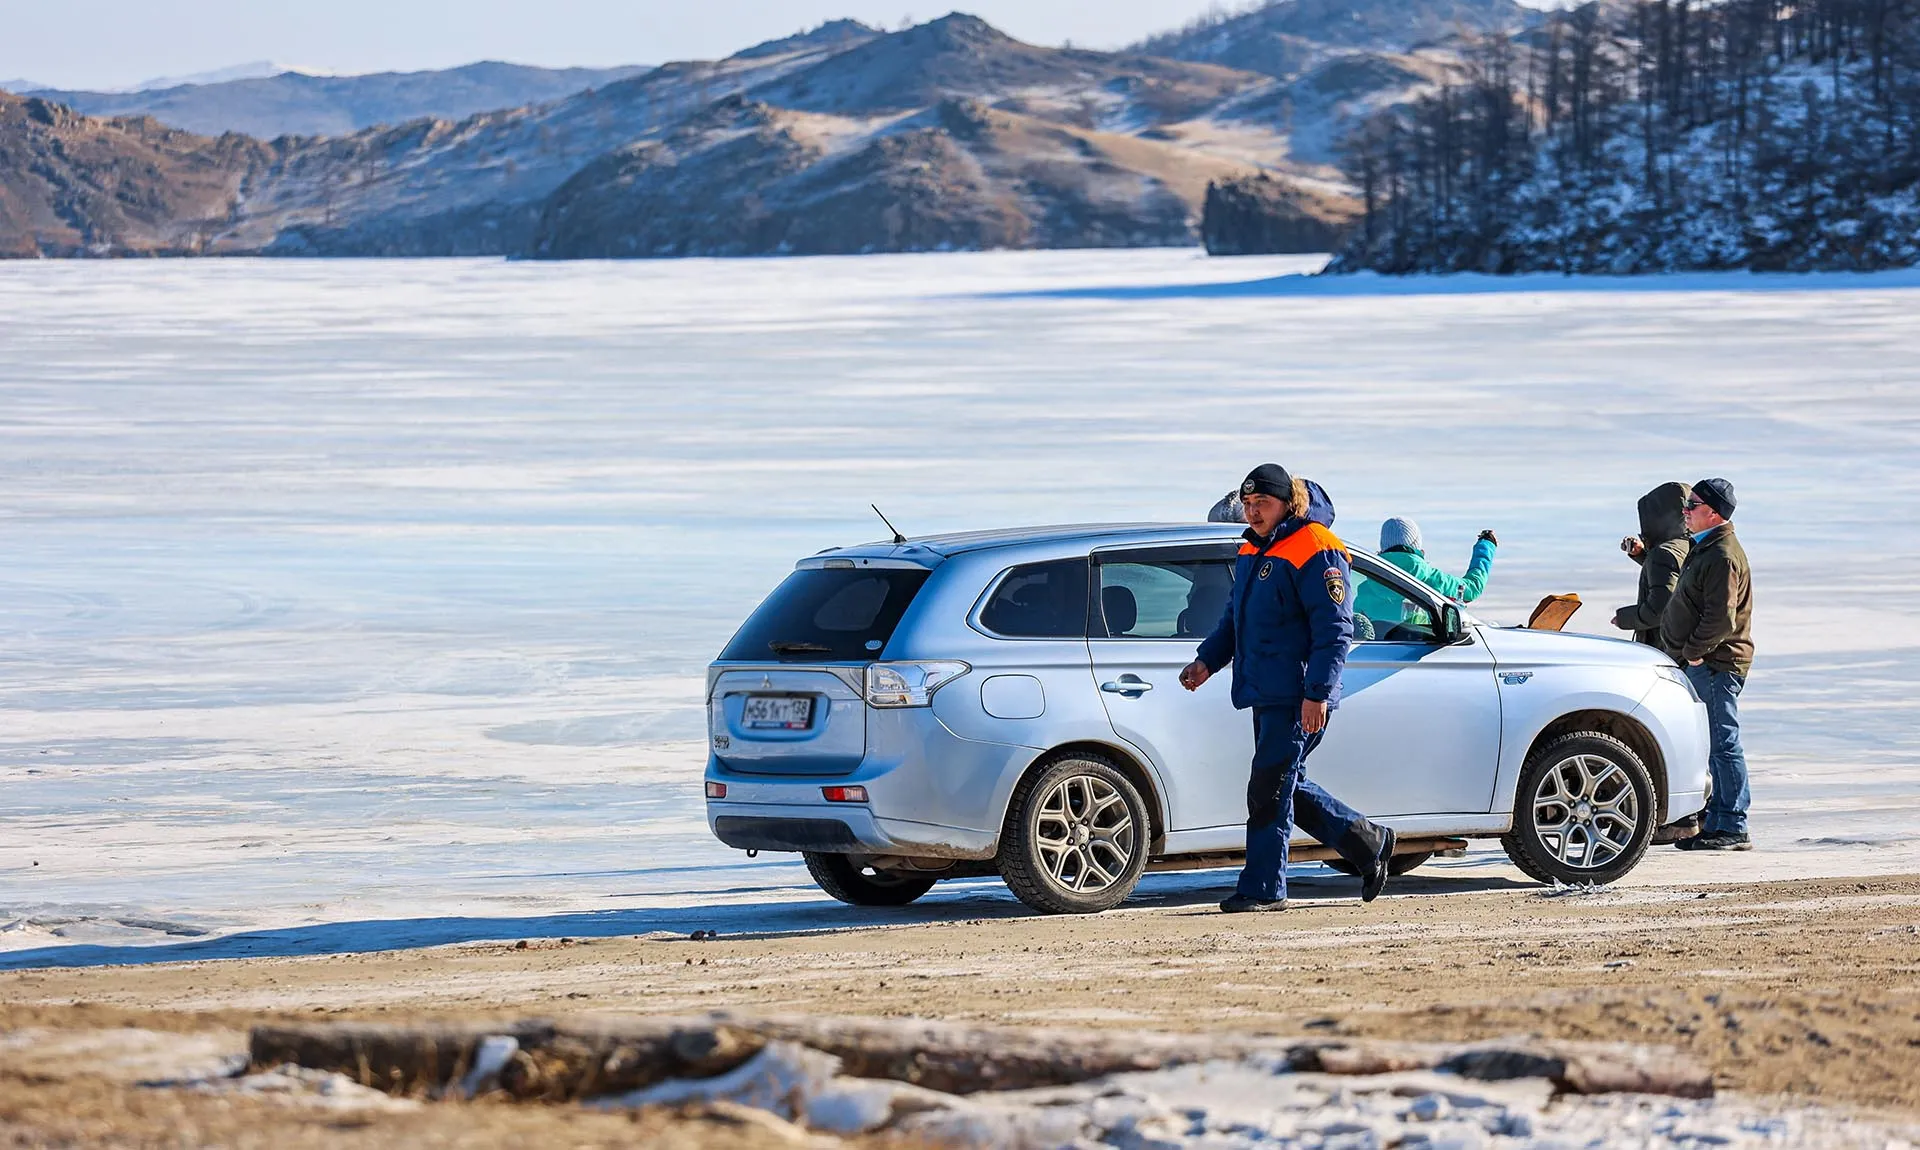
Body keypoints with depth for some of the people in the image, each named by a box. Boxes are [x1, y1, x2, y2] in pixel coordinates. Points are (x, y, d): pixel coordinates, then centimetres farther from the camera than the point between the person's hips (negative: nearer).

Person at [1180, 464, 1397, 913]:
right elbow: (1235, 617, 27)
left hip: (1297, 699, -10)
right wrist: (1207, 660, 12)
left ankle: (1264, 889, -2)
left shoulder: (1315, 552, -12)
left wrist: (1317, 694, -23)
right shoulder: (1252, 551, 16)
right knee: (1288, 787, 13)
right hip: (1265, 693, 10)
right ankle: (1368, 843, 27)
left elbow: (1334, 630, -17)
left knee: (1269, 791, -8)